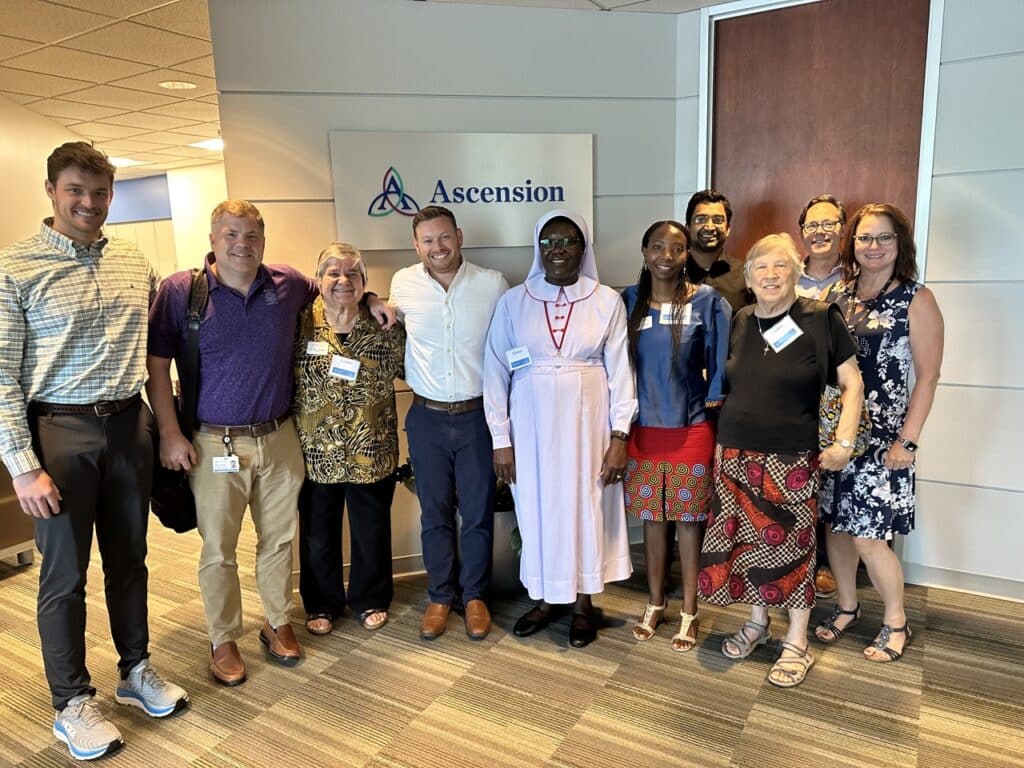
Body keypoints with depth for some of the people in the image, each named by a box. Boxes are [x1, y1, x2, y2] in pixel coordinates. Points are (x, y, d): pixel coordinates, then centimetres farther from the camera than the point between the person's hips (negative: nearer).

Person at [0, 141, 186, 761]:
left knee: (129, 557, 16)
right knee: (65, 574, 7)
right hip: (60, 430, -4)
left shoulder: (137, 263, 6)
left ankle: (137, 670, 35)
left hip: (129, 425, 4)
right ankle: (73, 703, 25)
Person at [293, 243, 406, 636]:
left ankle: (371, 600, 36)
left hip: (371, 453, 0)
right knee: (318, 534, 15)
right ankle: (321, 604, 36)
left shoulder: (384, 328, -2)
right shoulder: (300, 324, -4)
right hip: (316, 453, 0)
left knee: (372, 531, 14)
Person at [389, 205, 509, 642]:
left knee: (478, 513, 9)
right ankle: (440, 596, 30)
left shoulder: (492, 284, -7)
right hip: (426, 417, 1)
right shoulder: (403, 284, -2)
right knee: (434, 513, 12)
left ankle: (474, 596, 28)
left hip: (477, 414, -1)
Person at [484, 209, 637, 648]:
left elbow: (620, 372, -2)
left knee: (586, 509, 11)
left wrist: (619, 437, -6)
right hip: (532, 425, 1)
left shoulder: (607, 301, -3)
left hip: (587, 424, -1)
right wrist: (501, 439, -4)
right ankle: (545, 598, 33)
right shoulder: (513, 302, -2)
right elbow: (496, 372, -1)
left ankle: (583, 603, 31)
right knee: (537, 509, 12)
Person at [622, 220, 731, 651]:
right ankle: (655, 603, 31)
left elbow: (721, 360, -1)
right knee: (652, 518, 14)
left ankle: (689, 612, 24)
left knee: (689, 519, 8)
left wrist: (714, 398, -4)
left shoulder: (709, 302, -5)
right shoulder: (628, 302, 1)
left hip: (691, 429, -2)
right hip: (643, 428, 2)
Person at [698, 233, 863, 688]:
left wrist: (844, 442, -8)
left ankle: (797, 643, 21)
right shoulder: (740, 322, 7)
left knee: (792, 547, 3)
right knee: (746, 540, 10)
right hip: (736, 454, 4)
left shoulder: (821, 320, -6)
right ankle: (757, 623, 32)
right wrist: (722, 438, 12)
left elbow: (851, 384, -1)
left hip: (792, 460, -4)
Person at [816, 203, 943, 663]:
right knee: (836, 523, 11)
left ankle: (896, 623, 21)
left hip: (881, 436, -4)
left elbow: (927, 375, -7)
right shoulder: (839, 295, 7)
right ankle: (847, 607, 32)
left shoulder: (916, 300, -6)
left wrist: (908, 440, -12)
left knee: (867, 535, -3)